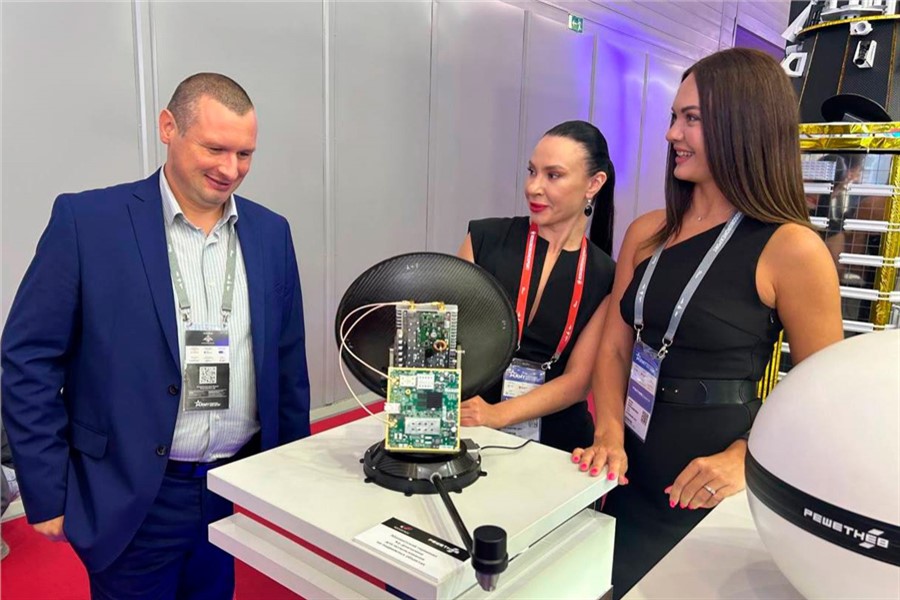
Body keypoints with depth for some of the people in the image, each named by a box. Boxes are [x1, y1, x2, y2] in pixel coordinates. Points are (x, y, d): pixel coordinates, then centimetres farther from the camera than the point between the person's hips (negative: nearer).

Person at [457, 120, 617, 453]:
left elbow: (578, 379, -4)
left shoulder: (605, 277, 0)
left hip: (557, 442, 1)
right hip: (469, 432, 0)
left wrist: (497, 414, -17)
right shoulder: (485, 238, -1)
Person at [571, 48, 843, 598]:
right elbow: (615, 346, 3)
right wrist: (609, 433, -9)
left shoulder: (792, 249, -15)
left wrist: (741, 460, -20)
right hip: (633, 478, 5)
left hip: (708, 493, -5)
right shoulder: (647, 233, 0)